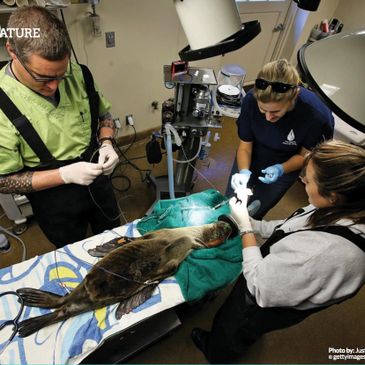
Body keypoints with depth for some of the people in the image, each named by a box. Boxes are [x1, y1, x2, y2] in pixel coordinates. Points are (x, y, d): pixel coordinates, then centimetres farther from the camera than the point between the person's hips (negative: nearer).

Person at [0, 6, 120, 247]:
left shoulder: (77, 74, -13)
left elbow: (104, 114, 3)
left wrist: (107, 143, -17)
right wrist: (65, 174, -30)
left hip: (98, 182, 4)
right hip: (56, 203, -3)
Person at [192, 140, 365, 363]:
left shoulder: (325, 252, -46)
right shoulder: (347, 210, -20)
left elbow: (261, 289, -33)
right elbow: (291, 228, -3)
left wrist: (245, 229, -27)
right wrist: (251, 223, -11)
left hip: (266, 306, -6)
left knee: (231, 329, 29)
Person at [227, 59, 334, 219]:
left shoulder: (318, 116, -33)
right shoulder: (251, 99, -30)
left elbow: (304, 156, -14)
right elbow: (245, 145, -17)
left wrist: (281, 169, -32)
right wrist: (244, 171, -34)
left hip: (285, 165, -1)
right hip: (250, 158, 2)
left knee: (253, 214, 12)